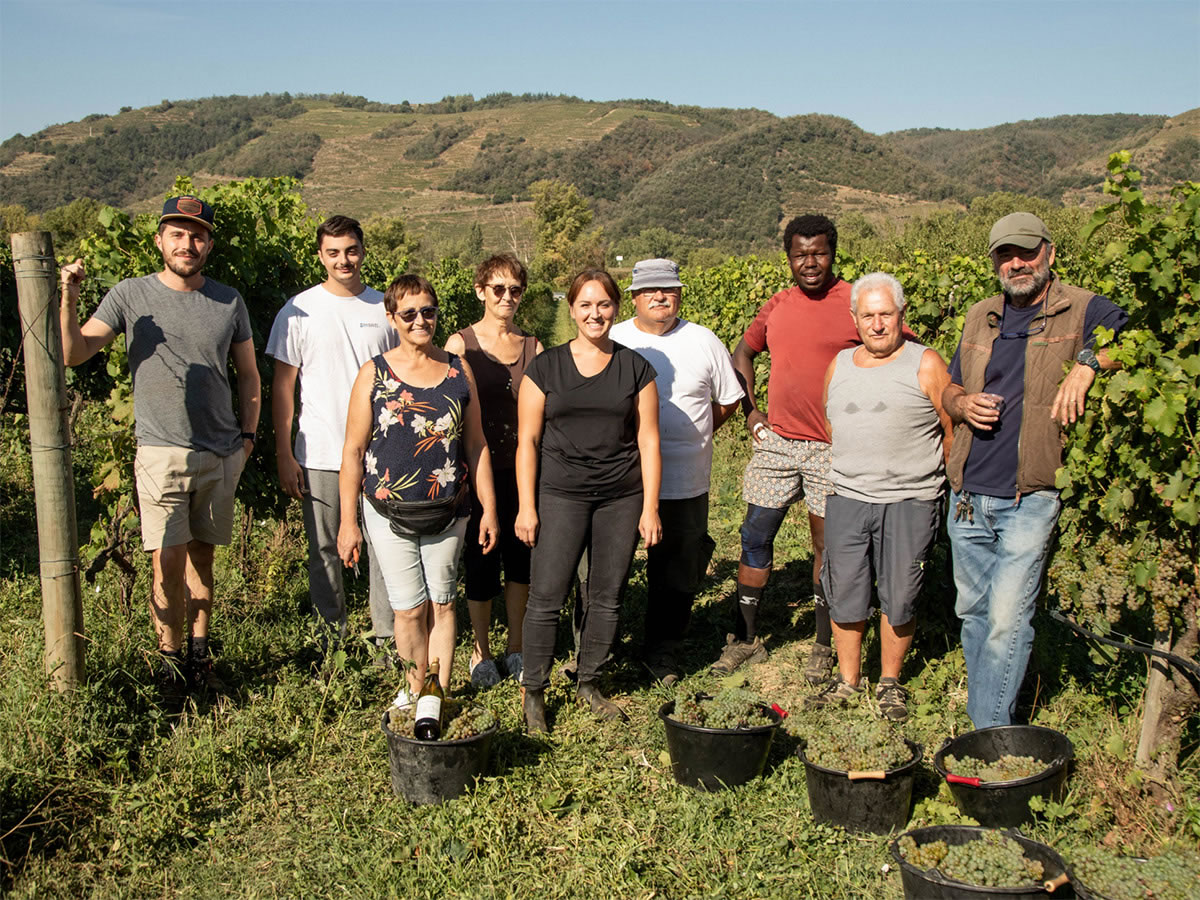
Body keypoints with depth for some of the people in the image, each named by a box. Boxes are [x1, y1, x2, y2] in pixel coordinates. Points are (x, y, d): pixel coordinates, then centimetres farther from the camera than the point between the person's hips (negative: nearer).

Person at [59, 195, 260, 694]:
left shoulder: (229, 301, 7)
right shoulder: (131, 295, 0)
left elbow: (248, 375, 16)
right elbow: (73, 353, -4)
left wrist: (247, 433, 10)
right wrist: (68, 299, -18)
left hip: (221, 454, 3)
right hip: (161, 452, -2)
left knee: (201, 558, 12)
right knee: (168, 564, -7)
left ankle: (199, 654, 24)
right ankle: (170, 664, 8)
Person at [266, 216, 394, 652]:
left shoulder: (385, 308, 6)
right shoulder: (299, 311, 1)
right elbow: (282, 386, 3)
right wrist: (284, 456, -3)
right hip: (320, 456, -1)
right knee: (324, 551, 8)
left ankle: (388, 637, 16)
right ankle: (331, 639, 23)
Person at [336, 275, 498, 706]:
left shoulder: (459, 371, 4)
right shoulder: (374, 374, -2)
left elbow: (476, 445, 9)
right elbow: (353, 450, -1)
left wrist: (489, 508, 7)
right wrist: (347, 521, -4)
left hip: (448, 511, 2)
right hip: (390, 512, -2)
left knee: (442, 604, 8)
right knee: (409, 607, 2)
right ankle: (416, 688, 23)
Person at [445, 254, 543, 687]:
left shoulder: (533, 347, 7)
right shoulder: (460, 344, -2)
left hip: (522, 468, 3)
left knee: (520, 556, 9)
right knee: (481, 560, 5)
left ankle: (516, 648, 26)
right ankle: (480, 651, 23)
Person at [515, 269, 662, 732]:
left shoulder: (635, 368, 6)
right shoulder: (545, 367, 4)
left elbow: (648, 442, 6)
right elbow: (527, 441, 3)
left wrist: (650, 507, 2)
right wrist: (526, 506, -3)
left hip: (621, 497, 2)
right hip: (560, 494, -1)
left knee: (607, 597, 8)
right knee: (546, 596, -4)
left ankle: (588, 682, 26)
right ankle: (533, 690, 12)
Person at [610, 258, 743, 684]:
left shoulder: (703, 342, 3)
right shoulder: (611, 342, 1)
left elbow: (728, 400, 13)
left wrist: (688, 437, 6)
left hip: (686, 485, 1)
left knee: (676, 576, 11)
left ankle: (662, 651, 29)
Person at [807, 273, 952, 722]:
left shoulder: (926, 365, -2)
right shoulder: (840, 364, 11)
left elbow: (953, 431, 2)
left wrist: (941, 483, 5)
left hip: (909, 502, -3)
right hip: (847, 499, 4)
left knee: (898, 599, 4)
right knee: (844, 595, 7)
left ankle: (890, 683, 23)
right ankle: (847, 680, 24)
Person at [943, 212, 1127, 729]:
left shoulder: (1084, 312, -2)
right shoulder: (979, 317, 14)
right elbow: (949, 391, 22)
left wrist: (1088, 362, -30)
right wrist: (963, 404, -1)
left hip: (1030, 499, -5)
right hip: (967, 497, 6)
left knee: (1006, 621, -11)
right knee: (973, 613, 14)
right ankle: (982, 722, 29)